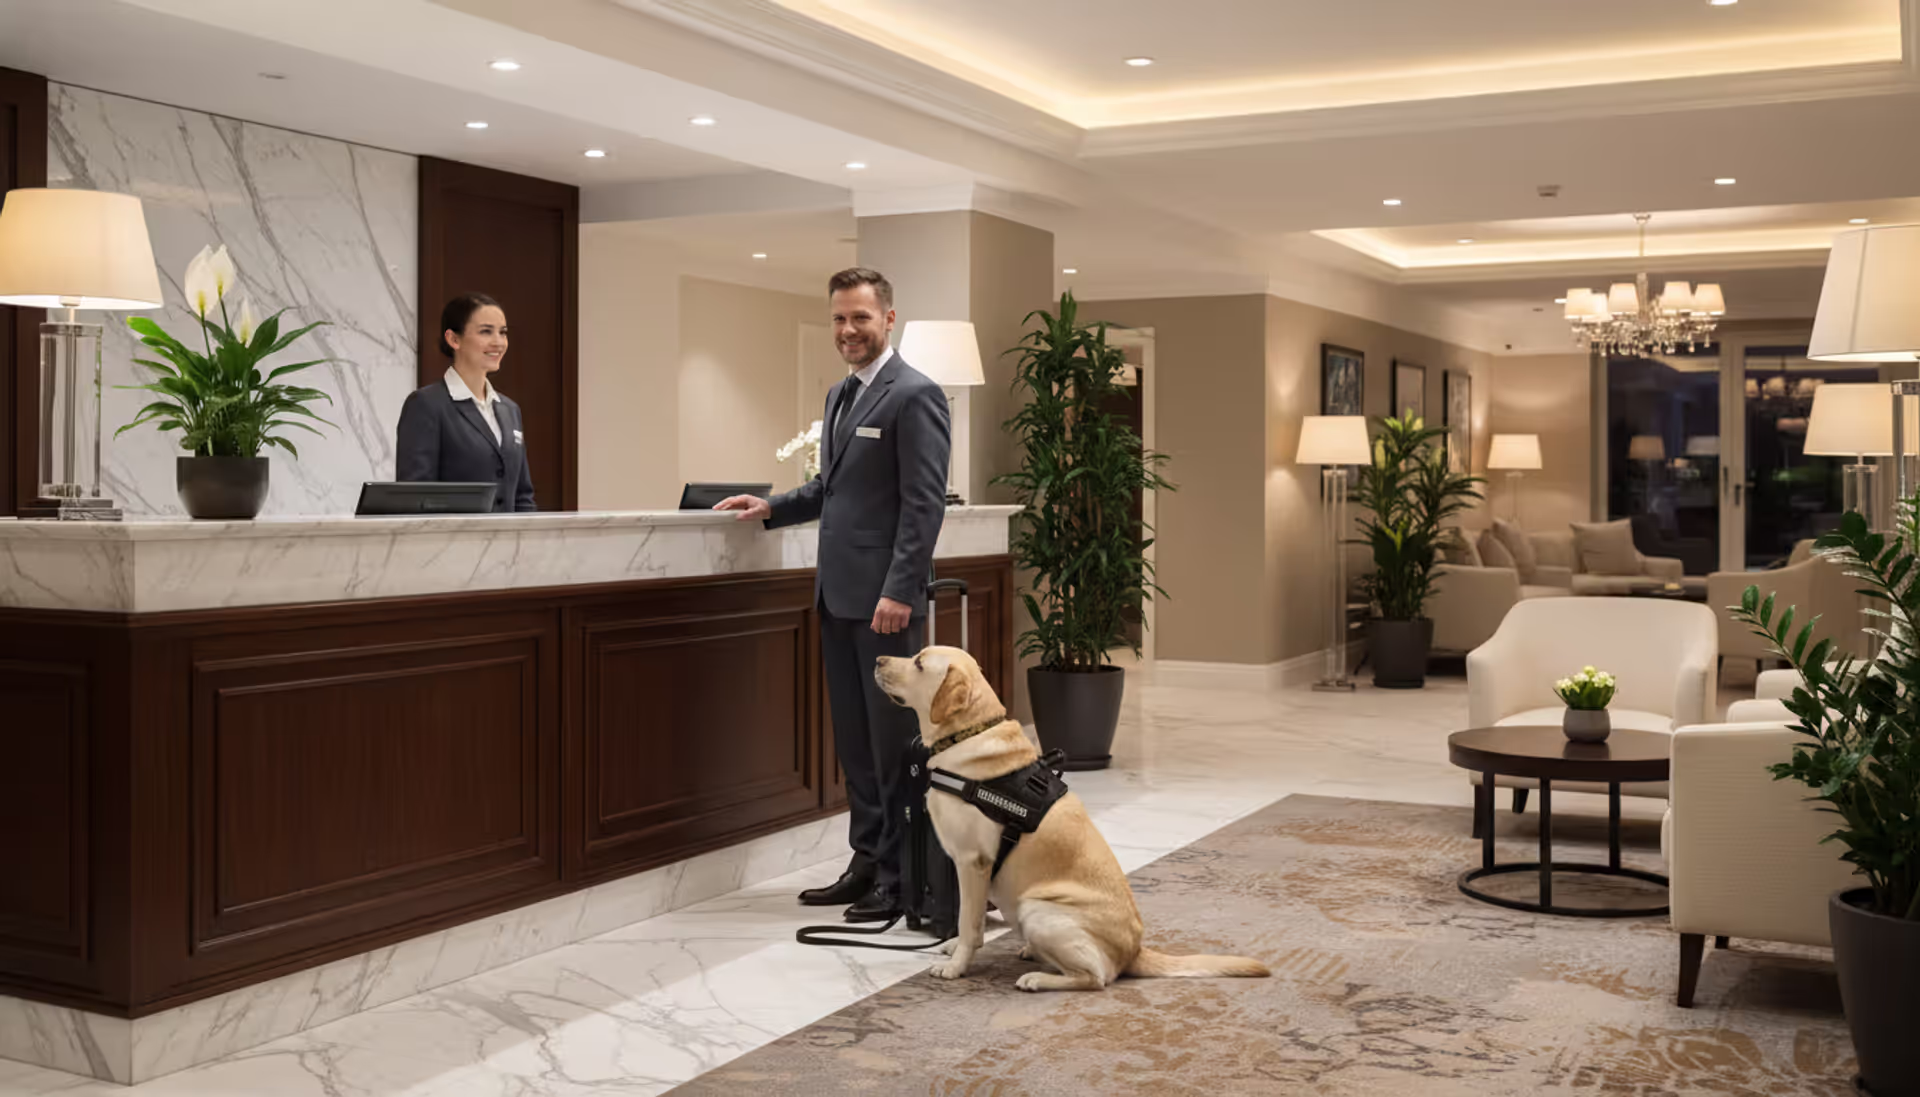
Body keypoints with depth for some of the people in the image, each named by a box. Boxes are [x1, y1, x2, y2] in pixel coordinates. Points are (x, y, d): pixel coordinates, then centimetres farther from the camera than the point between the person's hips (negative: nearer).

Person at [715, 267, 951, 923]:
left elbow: (924, 502, -16)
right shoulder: (841, 395, 17)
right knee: (854, 740, 13)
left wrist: (899, 591, -21)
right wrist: (773, 508, 11)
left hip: (885, 599, -9)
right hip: (838, 595, 9)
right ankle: (868, 863, 23)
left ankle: (902, 876, 8)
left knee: (894, 739, -1)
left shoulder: (914, 395, -10)